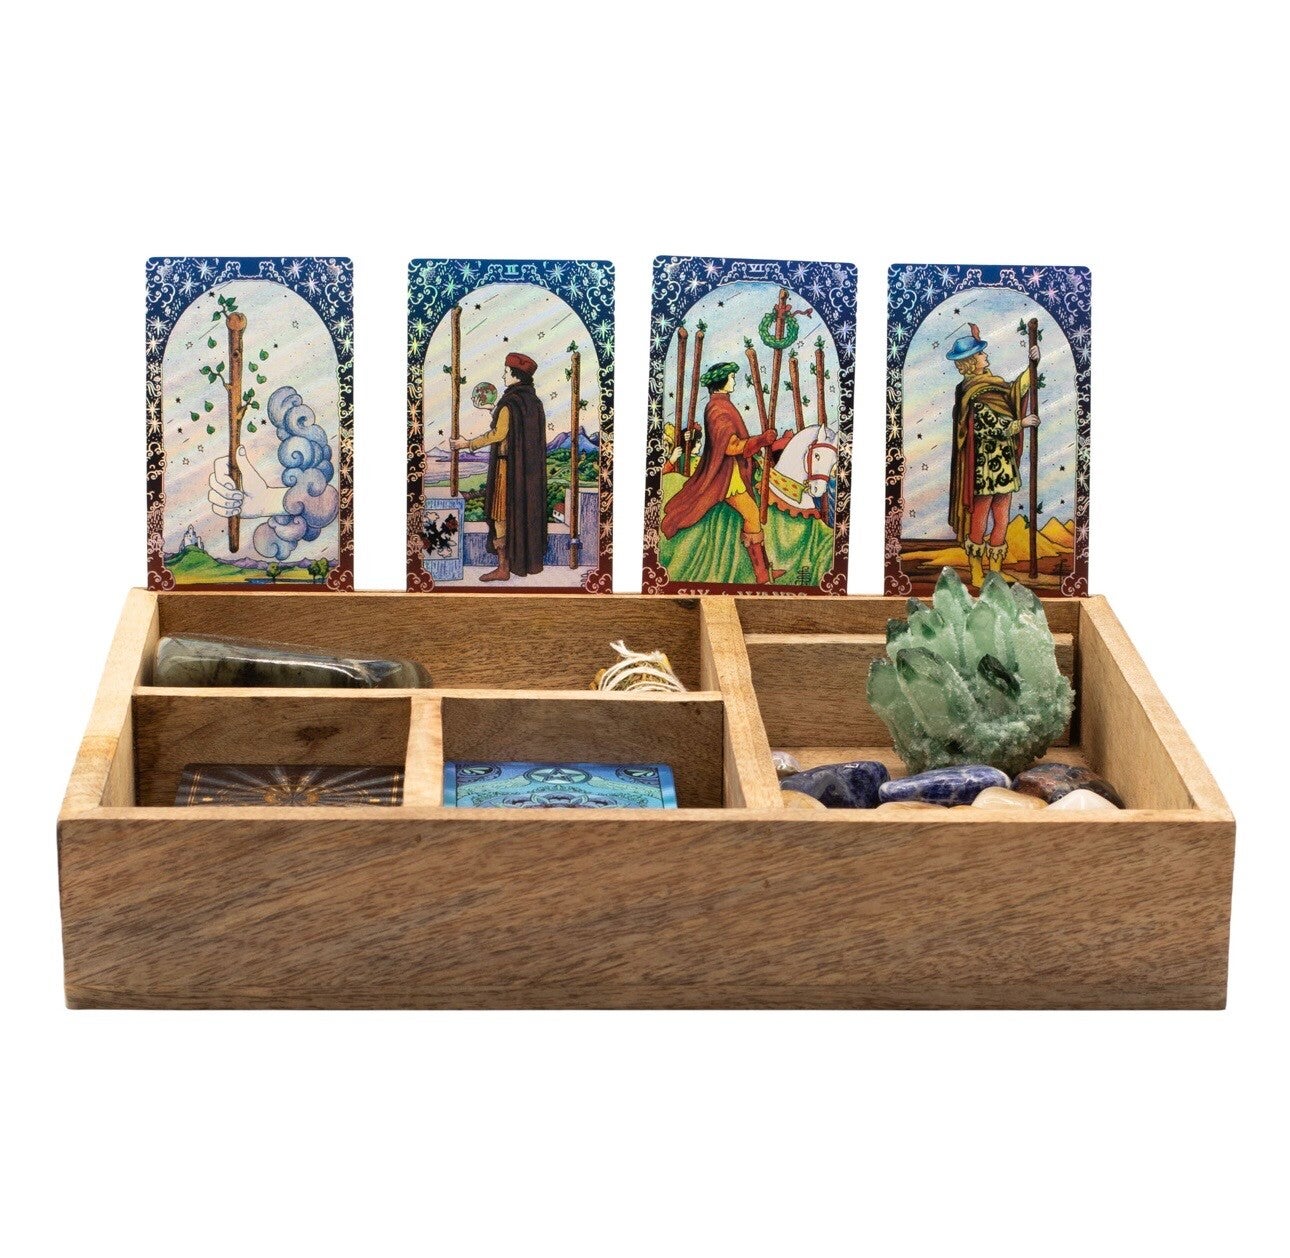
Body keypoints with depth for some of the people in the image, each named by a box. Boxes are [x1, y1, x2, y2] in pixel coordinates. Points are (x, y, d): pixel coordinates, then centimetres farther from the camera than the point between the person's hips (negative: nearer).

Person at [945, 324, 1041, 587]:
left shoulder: (991, 382, 10)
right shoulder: (971, 394, -15)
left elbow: (1016, 390, 13)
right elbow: (994, 427, -18)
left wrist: (1033, 364, 4)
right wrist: (1022, 423, -10)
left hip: (1003, 464, 8)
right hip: (984, 465, -8)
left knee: (1001, 520, 11)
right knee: (979, 520, 1)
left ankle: (995, 570, 19)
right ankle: (977, 574, 9)